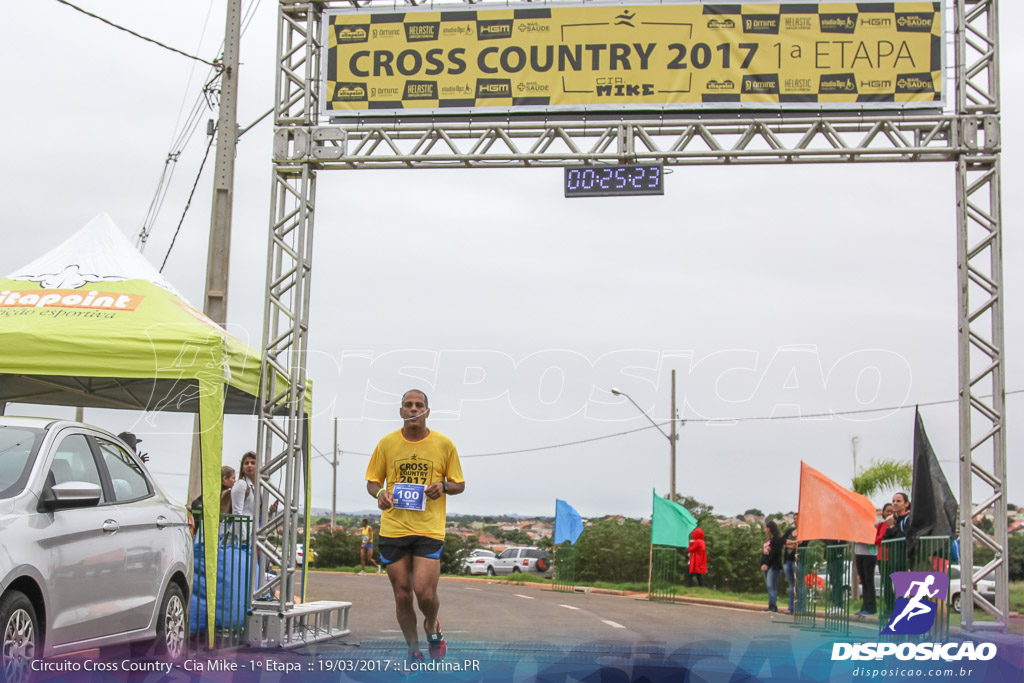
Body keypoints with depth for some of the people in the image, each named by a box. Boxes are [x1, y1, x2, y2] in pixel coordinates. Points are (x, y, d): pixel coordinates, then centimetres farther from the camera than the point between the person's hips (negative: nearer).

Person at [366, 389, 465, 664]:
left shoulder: (444, 444, 2)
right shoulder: (387, 443, 5)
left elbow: (460, 484, 10)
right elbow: (372, 481, 13)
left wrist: (444, 487, -12)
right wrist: (379, 493, -10)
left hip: (429, 530, -2)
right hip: (393, 528, 2)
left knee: (424, 592, -13)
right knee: (402, 595, 5)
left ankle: (432, 627, 22)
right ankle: (414, 652, 24)